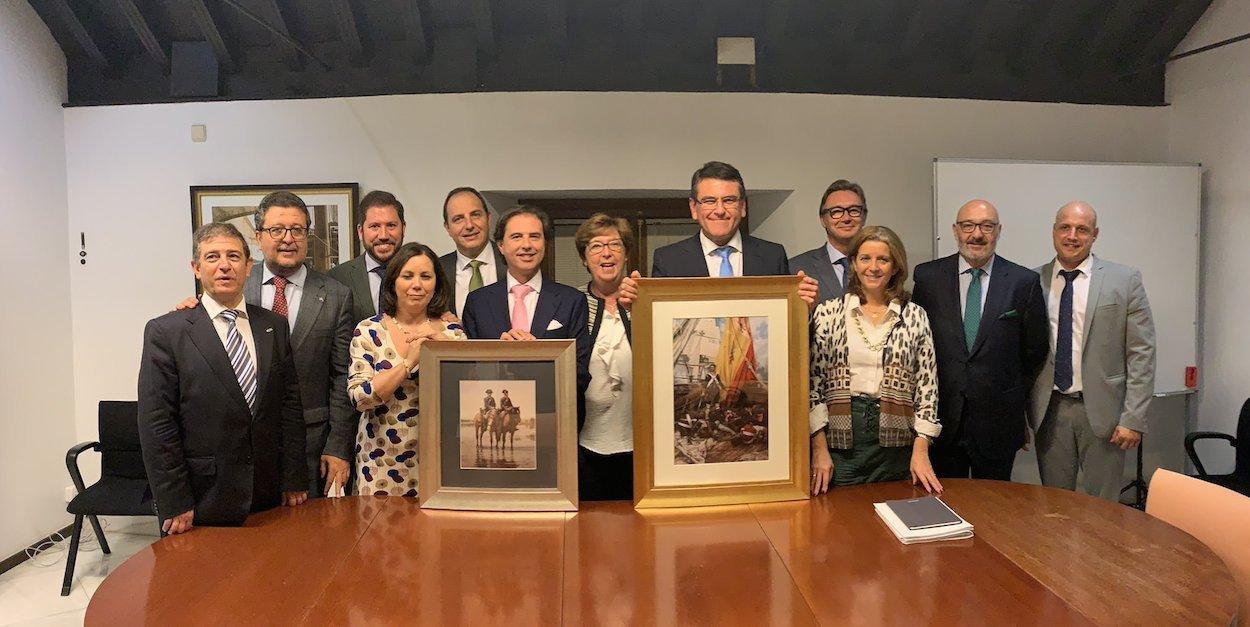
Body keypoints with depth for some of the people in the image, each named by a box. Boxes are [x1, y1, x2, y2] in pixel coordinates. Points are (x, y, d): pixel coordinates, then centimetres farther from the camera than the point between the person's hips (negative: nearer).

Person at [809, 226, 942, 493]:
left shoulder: (915, 316, 4)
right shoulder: (827, 312, 1)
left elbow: (927, 386, 4)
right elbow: (812, 381, -1)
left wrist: (921, 451, -3)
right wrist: (819, 449, -5)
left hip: (896, 444, 1)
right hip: (839, 440, -1)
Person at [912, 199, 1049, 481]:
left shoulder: (1025, 282, -1)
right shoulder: (928, 276, 0)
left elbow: (1036, 351, 7)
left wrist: (1017, 400, 10)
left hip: (998, 421, 0)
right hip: (941, 418, 0)